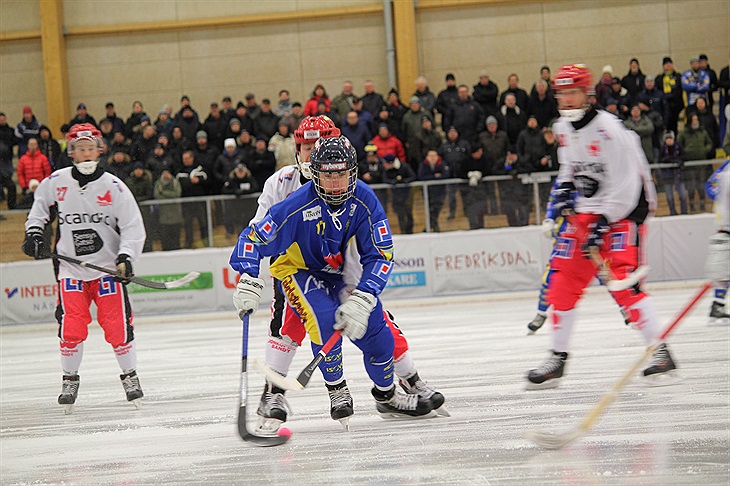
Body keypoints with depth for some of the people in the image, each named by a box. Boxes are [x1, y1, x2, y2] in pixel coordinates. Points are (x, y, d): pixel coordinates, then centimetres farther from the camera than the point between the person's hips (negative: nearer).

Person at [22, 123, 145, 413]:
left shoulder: (114, 187, -7)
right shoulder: (56, 182, -2)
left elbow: (133, 227, -5)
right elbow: (40, 203, 21)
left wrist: (126, 257, -18)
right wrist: (33, 232, 10)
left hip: (108, 268, -1)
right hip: (71, 268, 1)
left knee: (117, 328, -4)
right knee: (71, 330, -5)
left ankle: (130, 375, 16)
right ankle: (70, 379, 14)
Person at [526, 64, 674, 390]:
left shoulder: (609, 130, -21)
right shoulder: (562, 129, 5)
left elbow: (627, 184, -22)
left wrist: (603, 223, -24)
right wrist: (565, 189, 6)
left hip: (624, 209, -8)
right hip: (584, 212, 8)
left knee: (622, 281, -21)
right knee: (563, 280, 2)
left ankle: (660, 351, -17)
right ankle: (557, 358, 10)